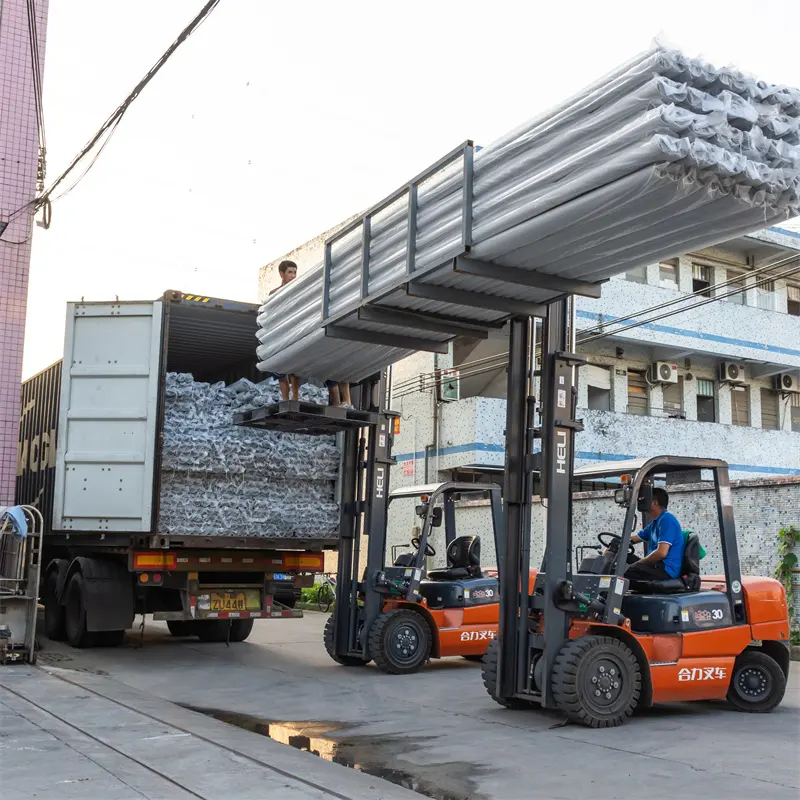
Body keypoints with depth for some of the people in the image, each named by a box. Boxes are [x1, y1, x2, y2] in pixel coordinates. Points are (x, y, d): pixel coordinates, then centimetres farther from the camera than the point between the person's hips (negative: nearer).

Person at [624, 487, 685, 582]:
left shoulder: (666, 519, -11)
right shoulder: (655, 523, 21)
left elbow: (661, 552, -20)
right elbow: (633, 539, 28)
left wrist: (639, 562, -8)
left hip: (666, 569, -10)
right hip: (658, 566, 10)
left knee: (622, 572, -23)